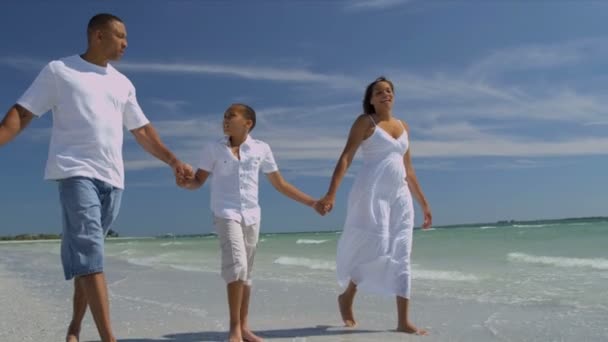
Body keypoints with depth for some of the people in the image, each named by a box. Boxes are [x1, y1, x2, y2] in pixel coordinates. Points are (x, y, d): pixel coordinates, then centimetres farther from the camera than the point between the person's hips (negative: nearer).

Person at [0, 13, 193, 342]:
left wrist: (172, 160, 12)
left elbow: (142, 130, 22)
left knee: (84, 251, 8)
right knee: (88, 249, -16)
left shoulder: (123, 84, 19)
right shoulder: (58, 70, 6)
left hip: (112, 178, 5)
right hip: (75, 171, -5)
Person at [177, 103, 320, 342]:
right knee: (236, 265, -18)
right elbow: (198, 181, 3)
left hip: (252, 215, 3)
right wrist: (185, 182, -22)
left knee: (246, 272, 8)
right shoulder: (213, 148, 1)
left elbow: (279, 184, 11)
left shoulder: (261, 149, 4)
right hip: (226, 214, -3)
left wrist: (311, 202, 9)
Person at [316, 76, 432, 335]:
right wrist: (331, 194, -21)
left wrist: (423, 202, 20)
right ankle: (346, 297, 17)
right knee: (375, 249, -10)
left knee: (401, 256, 3)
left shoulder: (403, 127, 17)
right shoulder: (365, 122, 0)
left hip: (399, 196, 6)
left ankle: (403, 321, 7)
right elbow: (346, 158, -9)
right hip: (371, 193, -6)